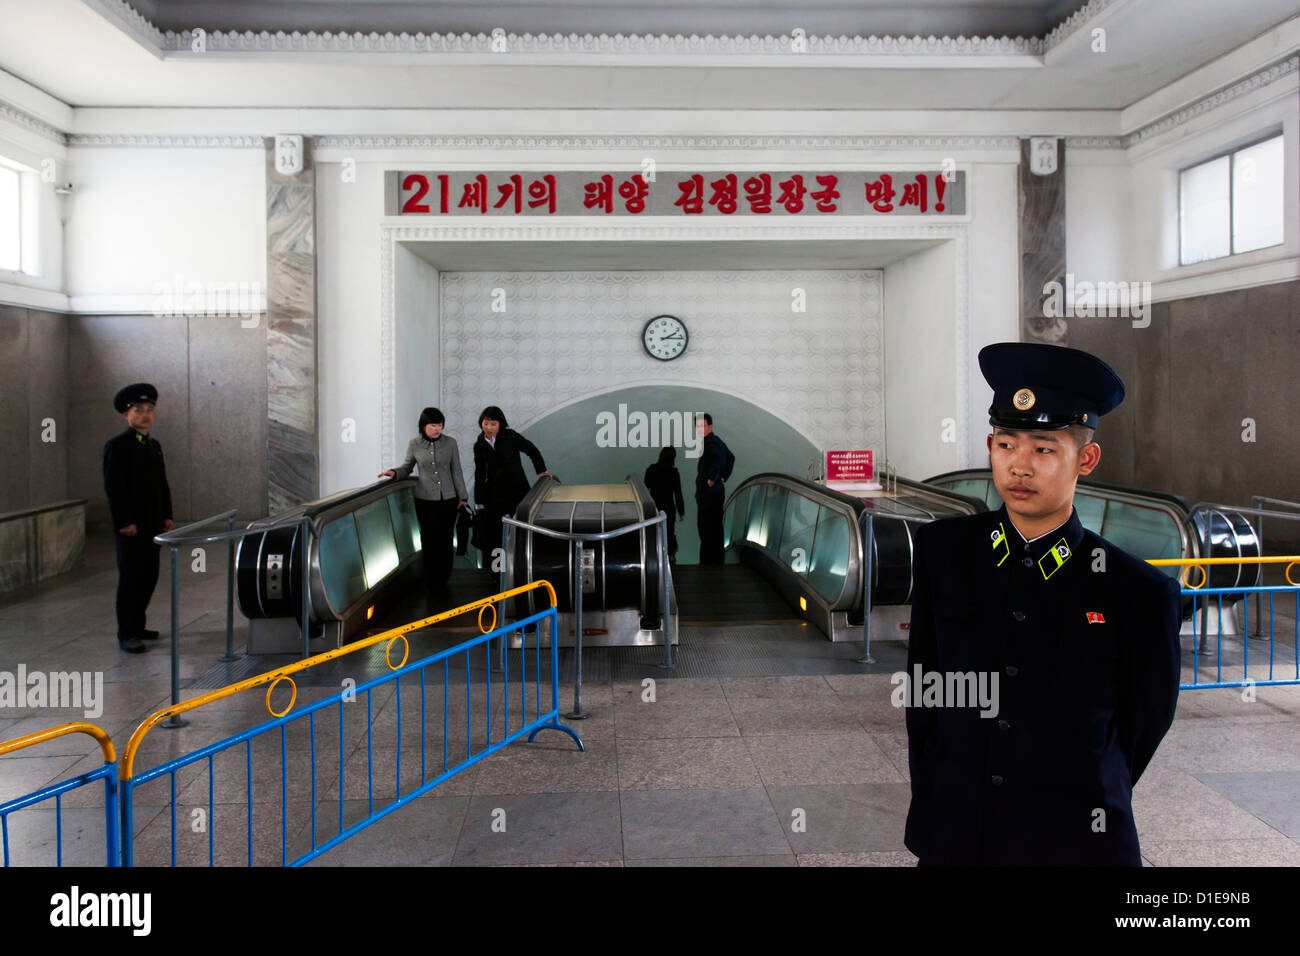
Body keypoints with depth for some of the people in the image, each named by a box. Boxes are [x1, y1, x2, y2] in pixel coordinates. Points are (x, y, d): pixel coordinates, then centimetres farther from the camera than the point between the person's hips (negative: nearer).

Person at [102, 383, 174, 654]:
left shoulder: (154, 446, 15)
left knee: (149, 576, 10)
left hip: (153, 526, 7)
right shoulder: (116, 446, -8)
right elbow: (113, 487, -14)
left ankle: (137, 625, 22)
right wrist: (125, 523, -17)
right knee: (130, 578, -3)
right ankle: (126, 635, 4)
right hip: (130, 527, -7)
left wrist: (167, 517, 11)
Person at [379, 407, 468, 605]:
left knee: (445, 541, 7)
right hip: (425, 500, -1)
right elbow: (408, 466, 12)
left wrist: (462, 497, 7)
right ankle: (432, 589, 6)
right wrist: (395, 472, -9)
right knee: (429, 543, -1)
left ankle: (443, 581, 24)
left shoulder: (450, 443, -2)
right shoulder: (414, 444, -2)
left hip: (448, 500, 1)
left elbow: (456, 472, 4)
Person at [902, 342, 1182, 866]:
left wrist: (1072, 814, 8)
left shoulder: (1142, 594, -12)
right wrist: (937, 811, 3)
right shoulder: (941, 551, -5)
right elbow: (921, 692, 2)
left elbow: (1141, 730, 0)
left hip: (1074, 846, -2)